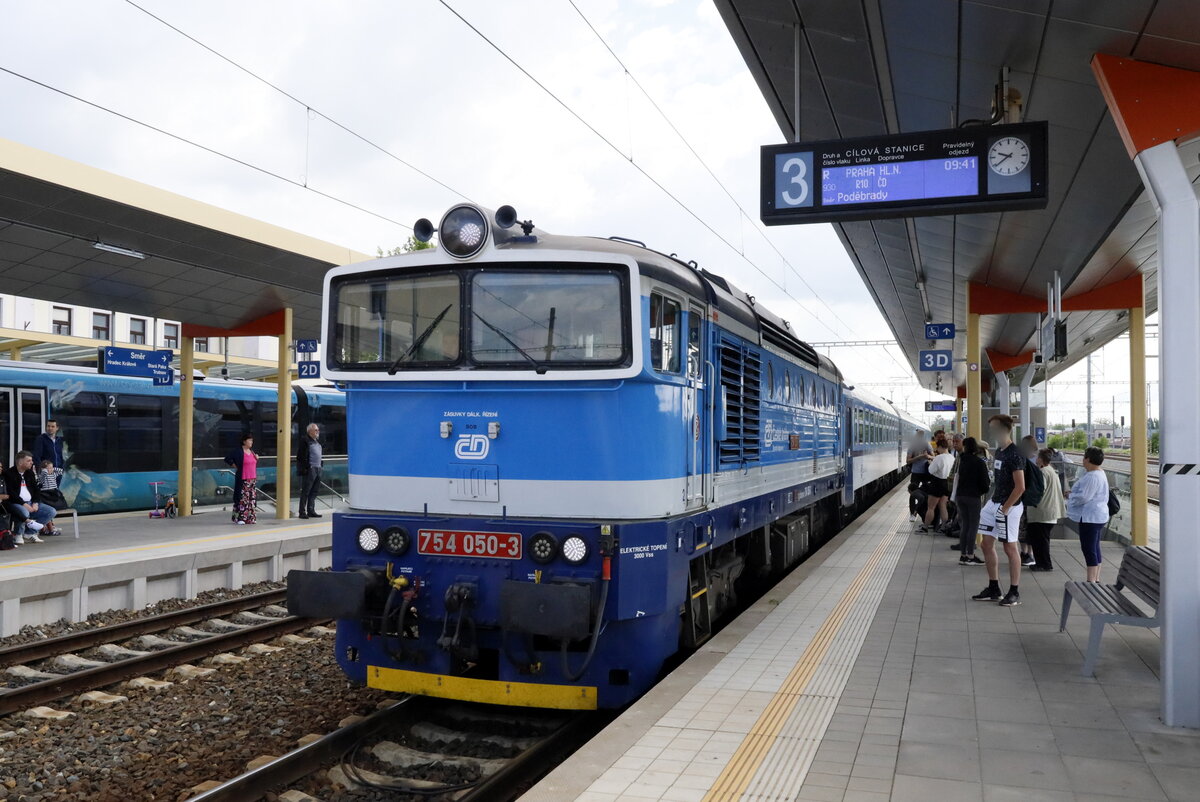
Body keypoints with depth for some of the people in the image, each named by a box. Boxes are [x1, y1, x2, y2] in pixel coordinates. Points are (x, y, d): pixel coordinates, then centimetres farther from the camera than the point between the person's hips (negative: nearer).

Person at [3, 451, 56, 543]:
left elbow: (36, 490, 16)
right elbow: (10, 493, -15)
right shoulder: (8, 474, -5)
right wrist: (24, 504, -23)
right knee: (24, 512, -39)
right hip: (15, 503, -7)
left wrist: (35, 503, -3)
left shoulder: (30, 473, 17)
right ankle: (18, 535, -9)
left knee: (52, 511, -10)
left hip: (30, 503, 7)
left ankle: (29, 533, -9)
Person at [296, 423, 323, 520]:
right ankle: (302, 512, 0)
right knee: (305, 491, -4)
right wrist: (304, 468, -18)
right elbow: (301, 456, -12)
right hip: (309, 469, -8)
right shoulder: (305, 440, -7)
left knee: (314, 491, 11)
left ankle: (311, 511, 17)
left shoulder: (317, 442, 19)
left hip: (317, 469, 8)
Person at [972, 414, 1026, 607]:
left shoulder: (1014, 455, -17)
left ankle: (1014, 593, 11)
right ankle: (993, 589, 20)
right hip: (994, 503, 9)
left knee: (1010, 548, 0)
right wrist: (994, 501, 13)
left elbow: (1020, 487, -21)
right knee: (987, 544, 10)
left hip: (1009, 506, -9)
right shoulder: (999, 451, 10)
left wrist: (1005, 508, -18)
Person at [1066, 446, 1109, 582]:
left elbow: (1083, 497, -24)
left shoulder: (1092, 477, -21)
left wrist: (1070, 495, -7)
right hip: (1098, 516, 11)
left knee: (1089, 548, -8)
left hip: (1090, 517, -11)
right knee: (1095, 548, 16)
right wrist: (1073, 493, 12)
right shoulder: (1100, 474, 15)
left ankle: (1091, 580, -7)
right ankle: (1096, 579, 22)